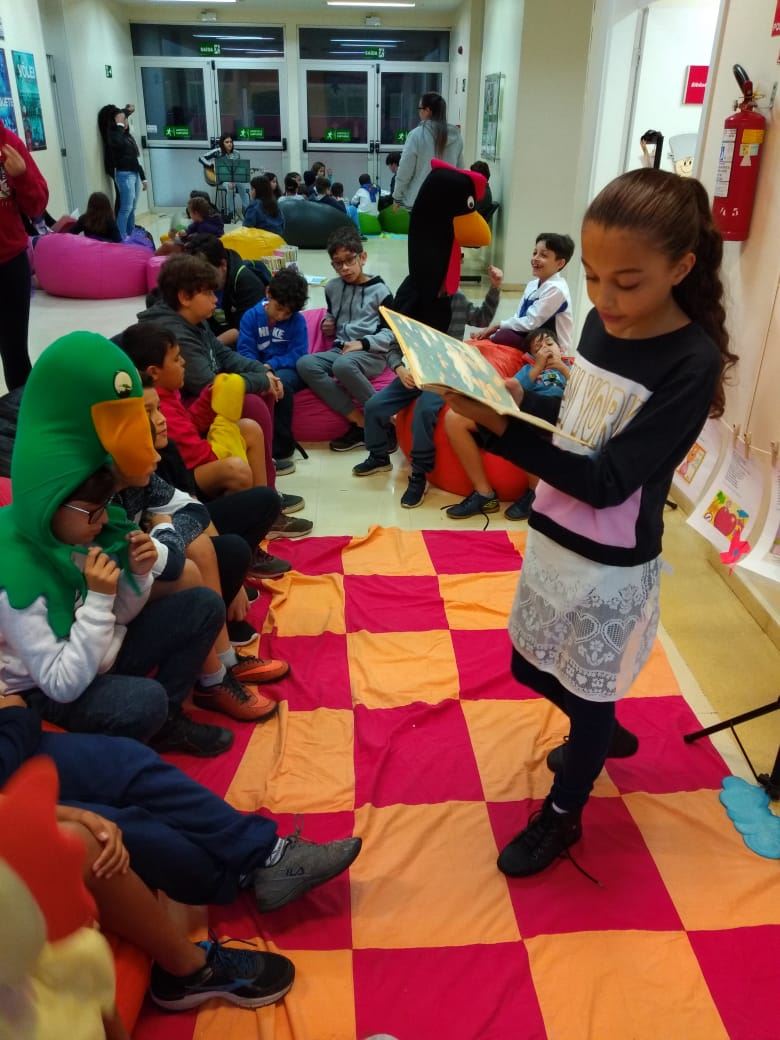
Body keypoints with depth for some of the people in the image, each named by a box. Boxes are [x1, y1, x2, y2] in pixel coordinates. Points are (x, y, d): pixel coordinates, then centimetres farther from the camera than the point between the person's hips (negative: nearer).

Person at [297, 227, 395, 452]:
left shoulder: (379, 290, 0)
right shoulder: (332, 288, 15)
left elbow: (392, 332, -3)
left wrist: (363, 343, -15)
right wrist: (328, 325, 11)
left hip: (372, 354, -6)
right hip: (340, 349, 6)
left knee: (343, 365, -40)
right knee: (304, 364, -25)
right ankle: (359, 422, -26)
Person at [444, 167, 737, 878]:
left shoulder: (692, 364, -22)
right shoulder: (603, 323, -2)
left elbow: (604, 481, -26)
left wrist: (498, 425, -36)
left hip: (612, 566, -7)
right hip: (552, 539, 7)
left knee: (589, 695, 13)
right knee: (530, 667, 23)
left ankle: (562, 815, 41)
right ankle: (603, 737, 54)